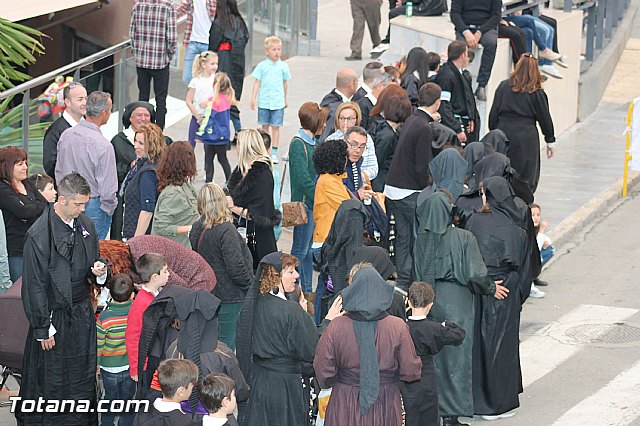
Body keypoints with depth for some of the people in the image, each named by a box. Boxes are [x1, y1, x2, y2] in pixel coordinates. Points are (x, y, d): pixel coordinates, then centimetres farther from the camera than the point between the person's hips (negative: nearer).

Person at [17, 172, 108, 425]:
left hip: (82, 312, 6)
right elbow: (34, 286, -15)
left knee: (83, 376, 14)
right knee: (50, 381, 3)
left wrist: (99, 272, -8)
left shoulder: (86, 226, 2)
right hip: (54, 316, -6)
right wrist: (43, 329, -13)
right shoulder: (38, 235, -19)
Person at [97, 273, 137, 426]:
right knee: (128, 400, 18)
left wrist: (96, 364, 4)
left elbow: (98, 344, -12)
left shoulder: (105, 317, -23)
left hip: (110, 367, -1)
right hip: (132, 366, 1)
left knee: (110, 398, 18)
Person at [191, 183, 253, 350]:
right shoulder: (226, 230, -21)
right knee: (227, 343, -1)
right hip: (229, 295, -8)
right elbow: (236, 267, -21)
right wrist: (252, 285, -6)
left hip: (208, 292, 8)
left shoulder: (197, 228, 2)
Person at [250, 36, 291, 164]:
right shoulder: (262, 66, -1)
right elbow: (257, 82, 3)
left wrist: (285, 99, 19)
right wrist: (253, 98, -2)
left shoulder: (283, 66, 1)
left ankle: (274, 153, 6)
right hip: (264, 101, 0)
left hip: (278, 102, 0)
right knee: (265, 126, 10)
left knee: (276, 127, 1)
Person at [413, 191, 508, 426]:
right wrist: (491, 288, 4)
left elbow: (413, 274, -1)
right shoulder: (464, 238, -14)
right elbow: (475, 276, -15)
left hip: (427, 300, 3)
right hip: (456, 305, -3)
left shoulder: (420, 238, -5)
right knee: (454, 357, 5)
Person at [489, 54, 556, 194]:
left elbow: (494, 114, 5)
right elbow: (544, 118, 3)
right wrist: (550, 141, 13)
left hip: (503, 133, 3)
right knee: (527, 177, 3)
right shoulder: (537, 93, -4)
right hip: (526, 136, -3)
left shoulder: (503, 87, 3)